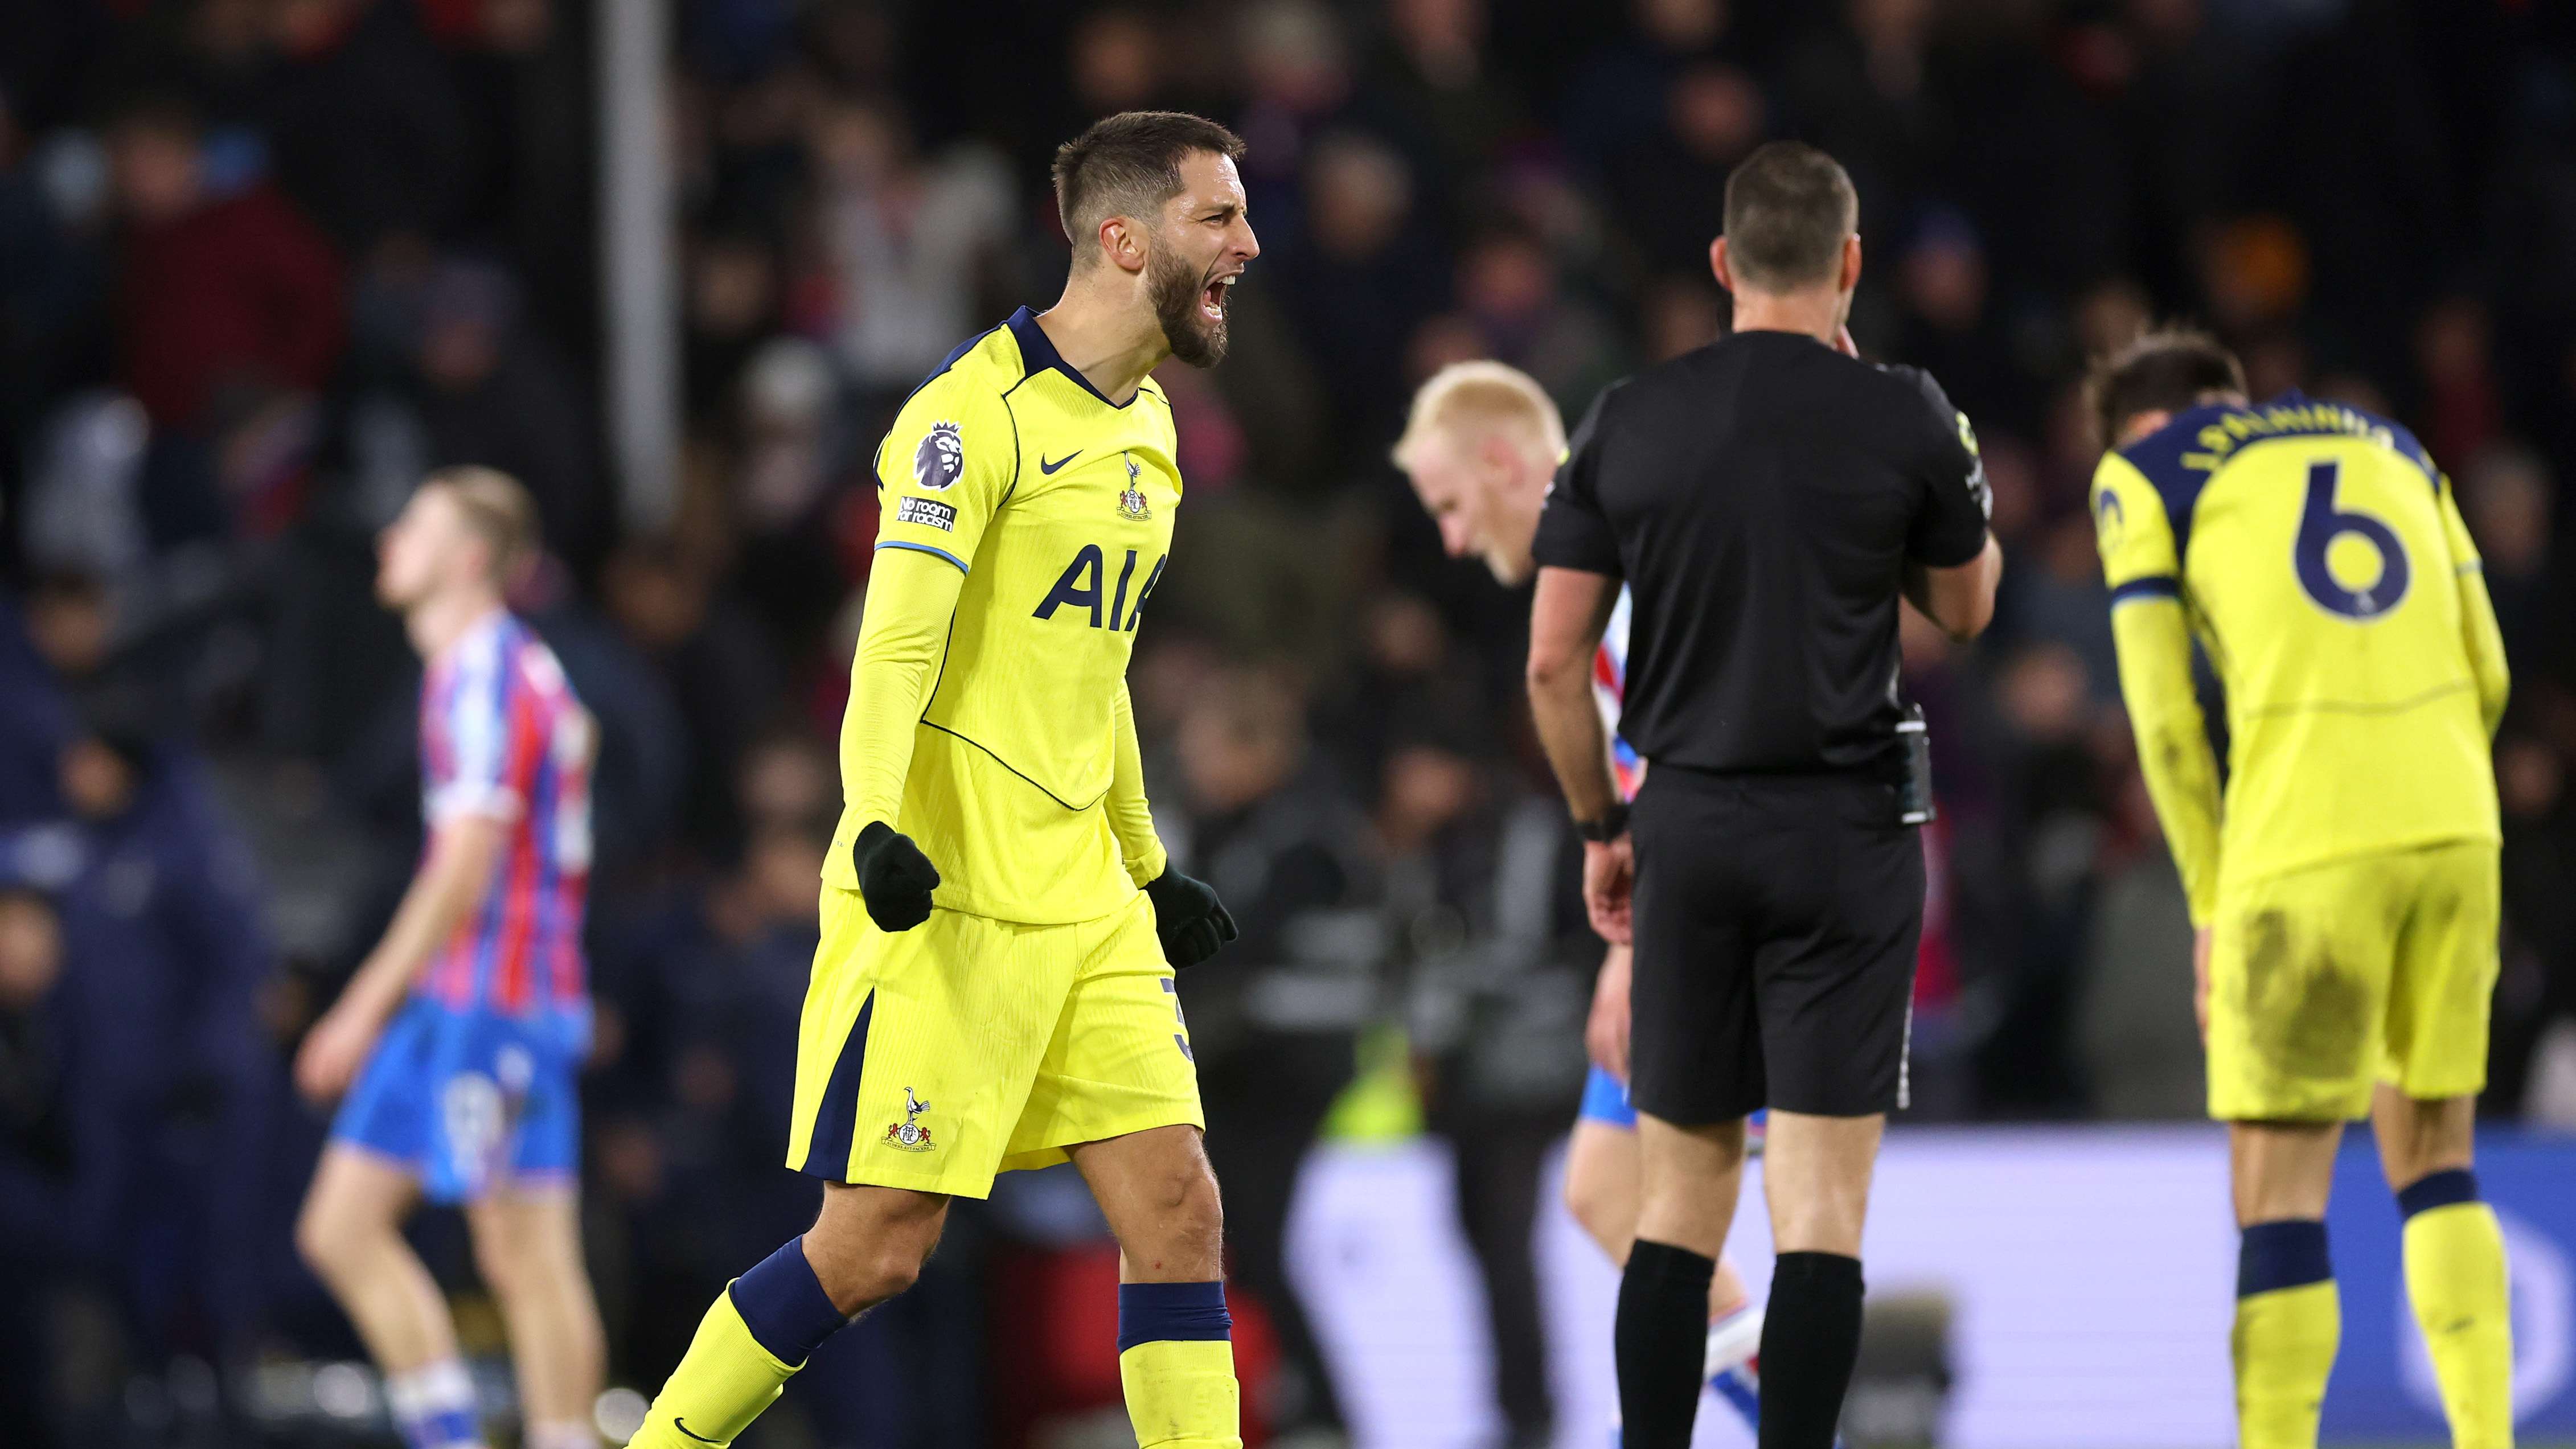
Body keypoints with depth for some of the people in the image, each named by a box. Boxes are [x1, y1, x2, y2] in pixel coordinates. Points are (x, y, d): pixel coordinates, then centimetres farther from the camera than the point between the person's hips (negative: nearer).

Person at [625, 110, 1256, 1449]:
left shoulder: (1146, 429, 16)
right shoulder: (980, 410, -11)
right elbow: (896, 645, -18)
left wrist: (1150, 866, 27)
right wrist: (877, 826, -32)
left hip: (1085, 908, 8)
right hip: (942, 894, -8)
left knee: (1178, 1212, -1)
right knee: (878, 1246, -8)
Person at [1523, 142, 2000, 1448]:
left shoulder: (1625, 423, 1)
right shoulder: (1904, 421, -6)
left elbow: (1553, 662, 3)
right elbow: (1966, 606, 12)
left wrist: (1600, 828, 16)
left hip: (1687, 826, 3)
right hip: (1846, 834, -3)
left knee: (1681, 1195, 11)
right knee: (1821, 1210, -3)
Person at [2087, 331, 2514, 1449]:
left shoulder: (2142, 470, 11)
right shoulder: (2394, 448, 24)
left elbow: (2163, 716, 2)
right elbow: (2486, 676, 18)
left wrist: (2211, 907, 8)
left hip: (2306, 849, -5)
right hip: (2454, 826, 5)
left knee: (2279, 1181, 0)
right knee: (2432, 1158, 16)